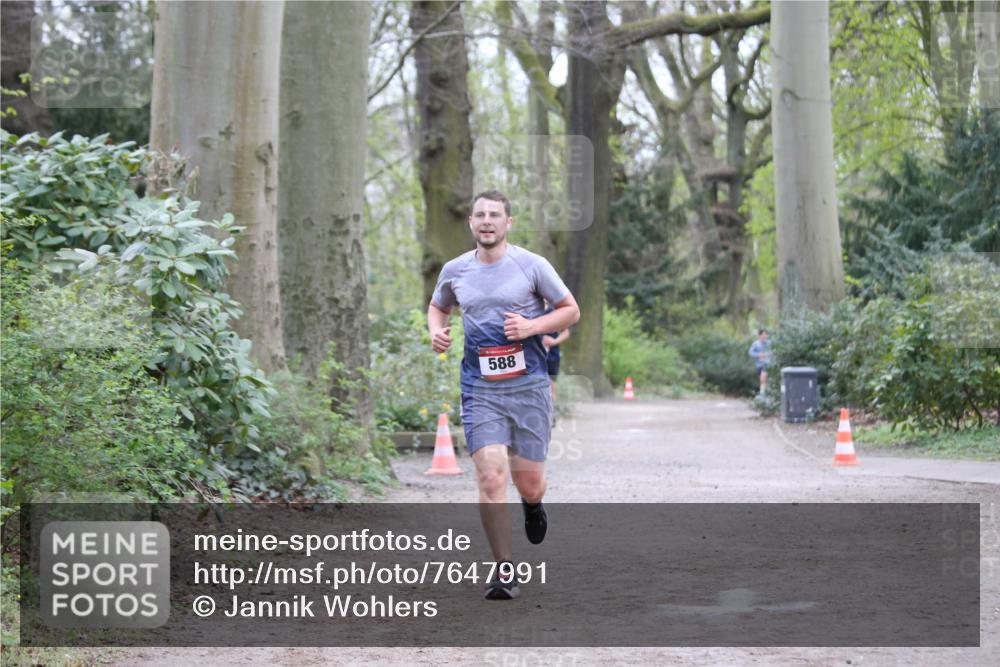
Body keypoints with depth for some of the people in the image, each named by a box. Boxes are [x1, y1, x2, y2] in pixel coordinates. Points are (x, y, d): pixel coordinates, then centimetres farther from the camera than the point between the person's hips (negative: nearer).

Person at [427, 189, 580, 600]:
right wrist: (436, 332, 4)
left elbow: (571, 311, 5)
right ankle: (504, 570, -2)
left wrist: (532, 325, -11)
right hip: (480, 391, 1)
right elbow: (437, 307, 26)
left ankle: (532, 505, 43)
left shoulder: (531, 265, -1)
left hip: (529, 386, -1)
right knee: (490, 480, -13)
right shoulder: (455, 271, 7)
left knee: (529, 484, 3)